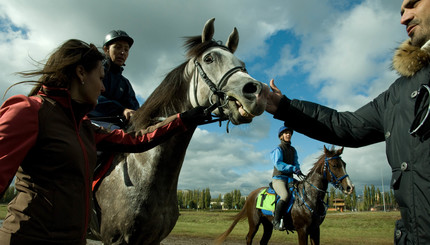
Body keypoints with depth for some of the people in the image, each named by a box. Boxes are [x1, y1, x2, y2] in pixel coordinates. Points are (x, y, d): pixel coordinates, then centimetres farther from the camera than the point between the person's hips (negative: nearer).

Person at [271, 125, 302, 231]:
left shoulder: (293, 150, 18)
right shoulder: (278, 149, -3)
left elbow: (296, 163, 17)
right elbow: (278, 164, -15)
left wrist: (298, 170, -6)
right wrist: (292, 168, -25)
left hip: (289, 178, 7)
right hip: (278, 178, -7)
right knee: (285, 196, -31)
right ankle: (276, 221, -23)